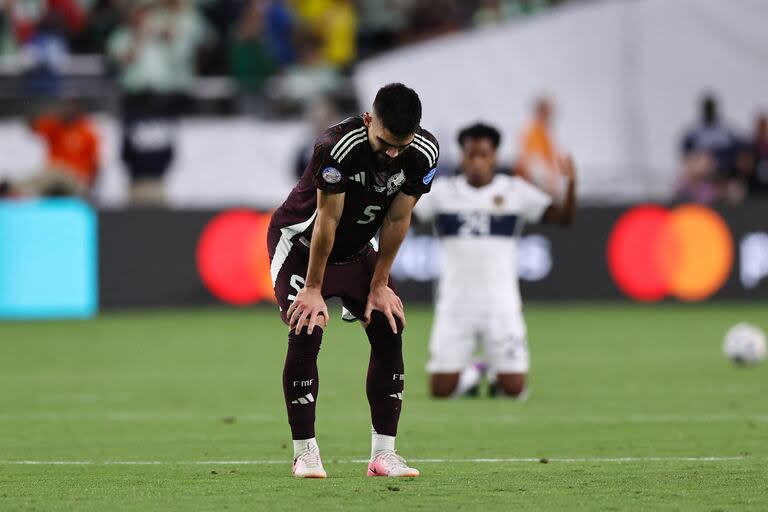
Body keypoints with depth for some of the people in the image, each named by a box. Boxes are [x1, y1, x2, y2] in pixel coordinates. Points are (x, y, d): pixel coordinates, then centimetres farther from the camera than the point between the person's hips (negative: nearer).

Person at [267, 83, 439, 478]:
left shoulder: (423, 154, -21)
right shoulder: (338, 147, -36)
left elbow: (397, 220, -11)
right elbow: (327, 222, -28)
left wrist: (379, 285, -6)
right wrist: (314, 290, -20)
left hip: (356, 249, 5)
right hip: (301, 243, -5)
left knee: (389, 330, -7)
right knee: (306, 333, -18)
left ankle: (383, 453, -3)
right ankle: (304, 453, -9)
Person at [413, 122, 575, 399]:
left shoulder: (515, 191, 2)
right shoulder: (443, 191, 4)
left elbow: (563, 217, -4)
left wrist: (571, 183, -21)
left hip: (501, 305, -1)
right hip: (454, 304, 1)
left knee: (513, 388, -7)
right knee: (441, 389, -4)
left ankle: (497, 375, 29)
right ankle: (470, 375, 30)